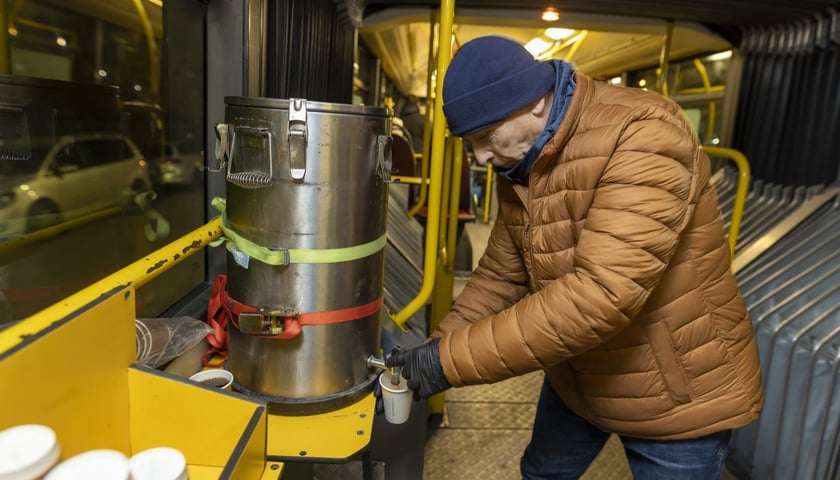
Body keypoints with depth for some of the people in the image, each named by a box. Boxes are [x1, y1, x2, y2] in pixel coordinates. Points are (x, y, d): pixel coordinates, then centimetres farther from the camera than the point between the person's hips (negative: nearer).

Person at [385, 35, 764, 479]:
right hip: (577, 377, 7)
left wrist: (453, 361, -34)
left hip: (677, 391, -6)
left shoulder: (642, 134, -28)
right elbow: (500, 275, 3)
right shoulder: (518, 167, -2)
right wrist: (436, 349, -9)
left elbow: (600, 294, -37)